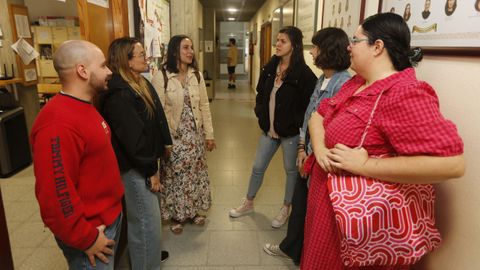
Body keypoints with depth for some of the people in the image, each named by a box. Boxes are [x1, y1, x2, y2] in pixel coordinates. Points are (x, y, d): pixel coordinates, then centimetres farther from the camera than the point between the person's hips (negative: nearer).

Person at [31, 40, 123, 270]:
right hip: (91, 229, -9)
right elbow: (54, 195, -28)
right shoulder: (58, 124, -27)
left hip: (109, 216, 9)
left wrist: (111, 209, 15)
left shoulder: (83, 108, 6)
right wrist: (86, 239, -18)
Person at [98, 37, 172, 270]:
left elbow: (157, 118, 14)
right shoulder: (118, 95, -23)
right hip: (134, 167, -10)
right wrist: (151, 171, -17)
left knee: (145, 218, 25)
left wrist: (165, 144, 11)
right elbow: (132, 137, -23)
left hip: (146, 161, 10)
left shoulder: (142, 83, 9)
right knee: (147, 222, 3)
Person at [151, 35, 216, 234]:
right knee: (175, 175, 9)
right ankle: (176, 215, 30)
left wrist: (209, 134, 4)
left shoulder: (197, 75, 2)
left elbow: (204, 106, 4)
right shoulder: (161, 77, -11)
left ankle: (192, 211, 35)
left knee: (195, 173, 14)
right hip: (174, 135, -4)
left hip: (195, 134, 4)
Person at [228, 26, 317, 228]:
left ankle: (286, 209, 34)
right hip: (269, 129, 6)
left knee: (291, 170, 13)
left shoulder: (303, 73, -15)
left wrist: (294, 124, -17)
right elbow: (261, 94, 14)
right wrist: (261, 115, 3)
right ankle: (248, 203, 36)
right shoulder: (270, 68, 4)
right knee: (258, 167, 16)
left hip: (291, 132, -5)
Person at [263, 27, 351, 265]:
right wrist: (302, 149, 5)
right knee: (299, 202, 20)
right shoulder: (321, 79, 7)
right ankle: (291, 248, 43)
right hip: (310, 155, 8)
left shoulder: (343, 84, -22)